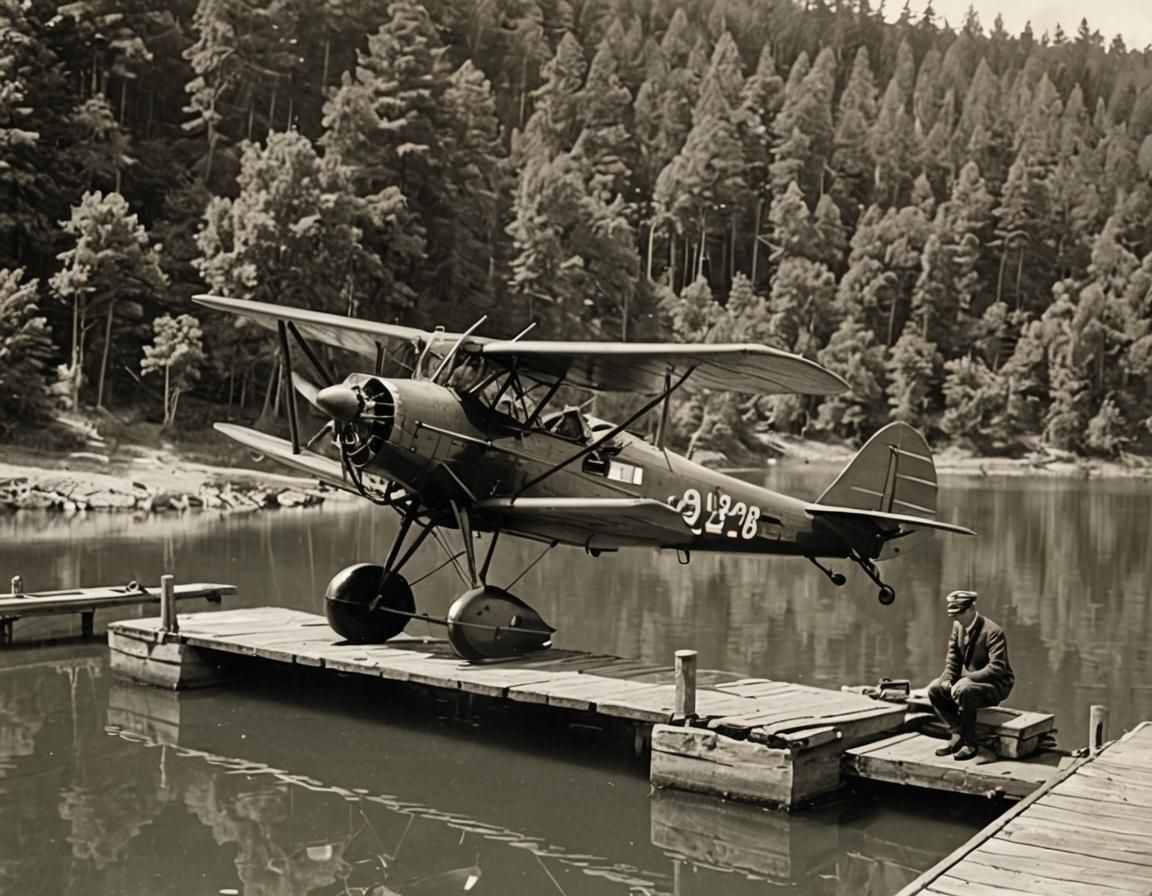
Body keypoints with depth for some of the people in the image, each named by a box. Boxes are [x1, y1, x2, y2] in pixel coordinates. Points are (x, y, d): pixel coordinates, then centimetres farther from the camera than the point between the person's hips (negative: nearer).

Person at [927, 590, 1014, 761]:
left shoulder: (993, 631, -22)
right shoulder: (957, 626, 1)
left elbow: (997, 668, -28)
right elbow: (953, 657, 9)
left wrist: (968, 678, -33)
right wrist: (947, 678, -9)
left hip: (996, 684, -8)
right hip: (968, 679, 8)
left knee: (964, 691, -36)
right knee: (934, 689, -7)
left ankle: (969, 742, -21)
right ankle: (957, 734, -5)